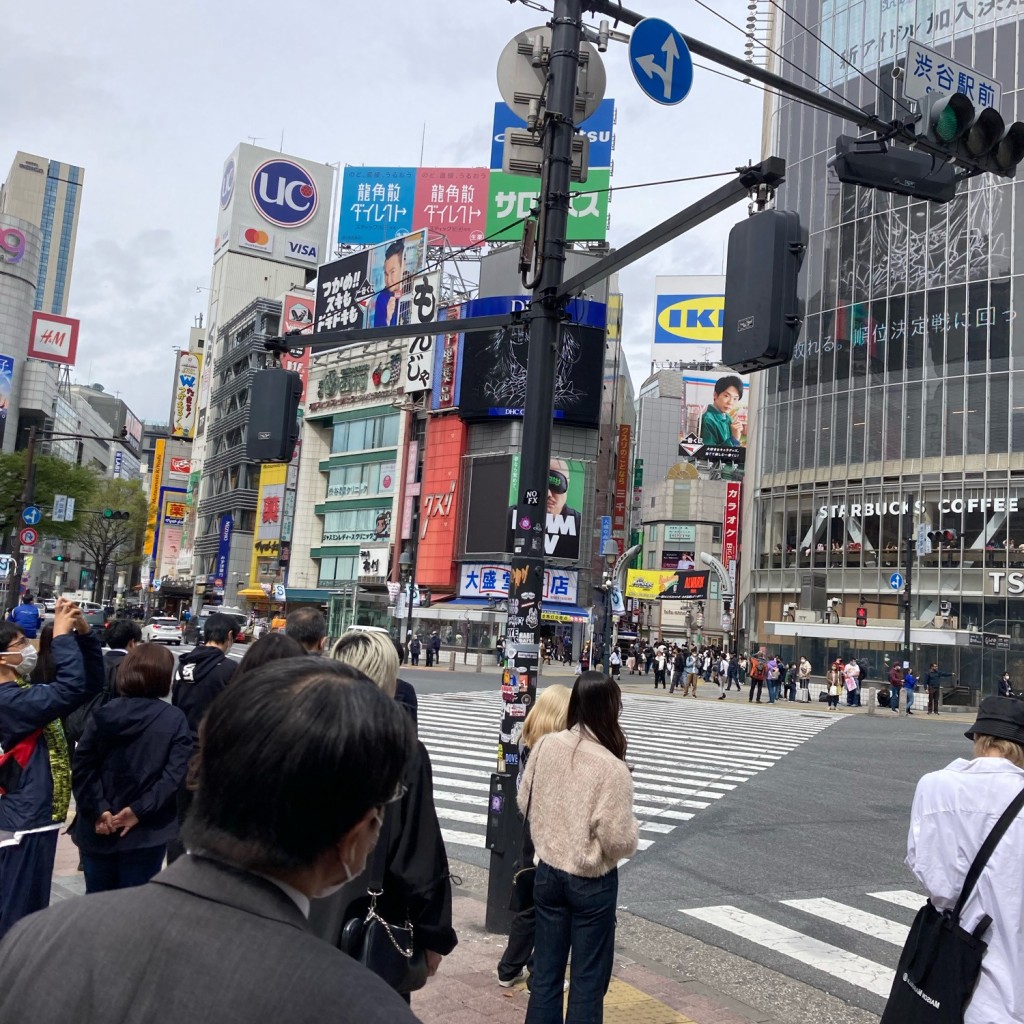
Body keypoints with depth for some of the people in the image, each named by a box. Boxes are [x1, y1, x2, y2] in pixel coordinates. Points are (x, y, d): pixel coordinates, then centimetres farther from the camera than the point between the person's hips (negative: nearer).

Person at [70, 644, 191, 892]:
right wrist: (139, 810, -13)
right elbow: (175, 774, -16)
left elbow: (82, 766, -6)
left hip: (98, 829, 3)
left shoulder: (103, 713, -1)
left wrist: (98, 808, -9)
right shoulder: (175, 720, -9)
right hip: (146, 831, -3)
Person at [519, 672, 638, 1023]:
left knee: (546, 970, 17)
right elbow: (619, 842, -21)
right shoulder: (612, 767, -24)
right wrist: (632, 828, 0)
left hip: (548, 871, 5)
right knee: (588, 979, 12)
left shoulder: (546, 745, -9)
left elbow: (525, 803, 4)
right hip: (592, 882, -4)